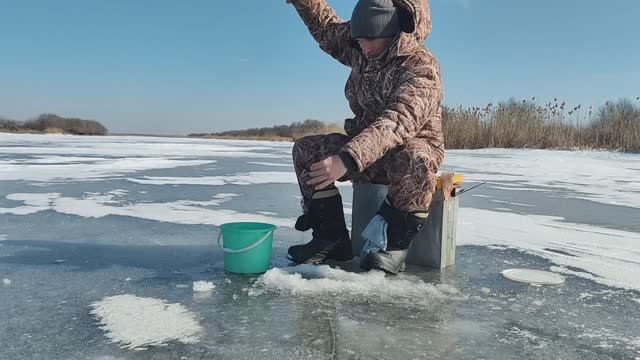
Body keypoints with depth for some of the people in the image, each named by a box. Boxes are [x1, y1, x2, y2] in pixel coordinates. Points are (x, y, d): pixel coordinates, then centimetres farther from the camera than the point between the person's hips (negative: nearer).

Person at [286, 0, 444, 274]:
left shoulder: (420, 66, -22)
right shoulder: (361, 53, 2)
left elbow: (399, 121, -38)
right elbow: (326, 27, 19)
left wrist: (348, 159, -50)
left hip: (415, 148, -6)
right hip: (367, 149, 7)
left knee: (413, 161, -42)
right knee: (306, 150, -9)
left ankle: (396, 246, -22)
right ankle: (332, 239, -11)